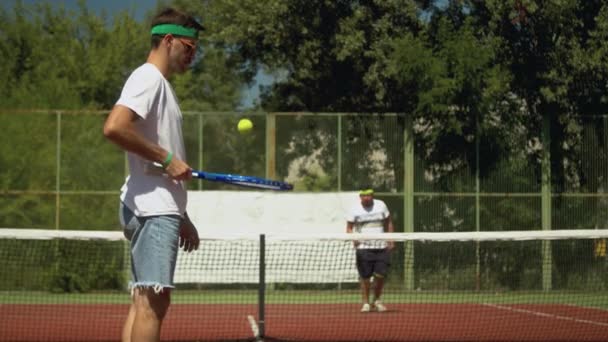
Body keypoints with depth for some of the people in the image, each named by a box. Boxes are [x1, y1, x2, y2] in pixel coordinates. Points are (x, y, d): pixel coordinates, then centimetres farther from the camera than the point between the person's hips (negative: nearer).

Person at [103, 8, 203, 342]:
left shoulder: (160, 84, 23)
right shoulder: (148, 78, -8)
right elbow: (114, 127, -25)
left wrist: (181, 217, 24)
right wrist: (166, 158, -18)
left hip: (158, 210, 10)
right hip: (153, 208, -10)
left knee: (144, 300, 6)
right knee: (153, 298, -13)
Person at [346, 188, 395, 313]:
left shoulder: (381, 205, 6)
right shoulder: (354, 210, 0)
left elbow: (388, 223, 15)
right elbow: (349, 228, 2)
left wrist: (390, 240, 8)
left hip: (381, 247, 2)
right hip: (364, 247, -2)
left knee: (380, 275, -3)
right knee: (365, 277, -3)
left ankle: (377, 301, 16)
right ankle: (366, 303, 8)